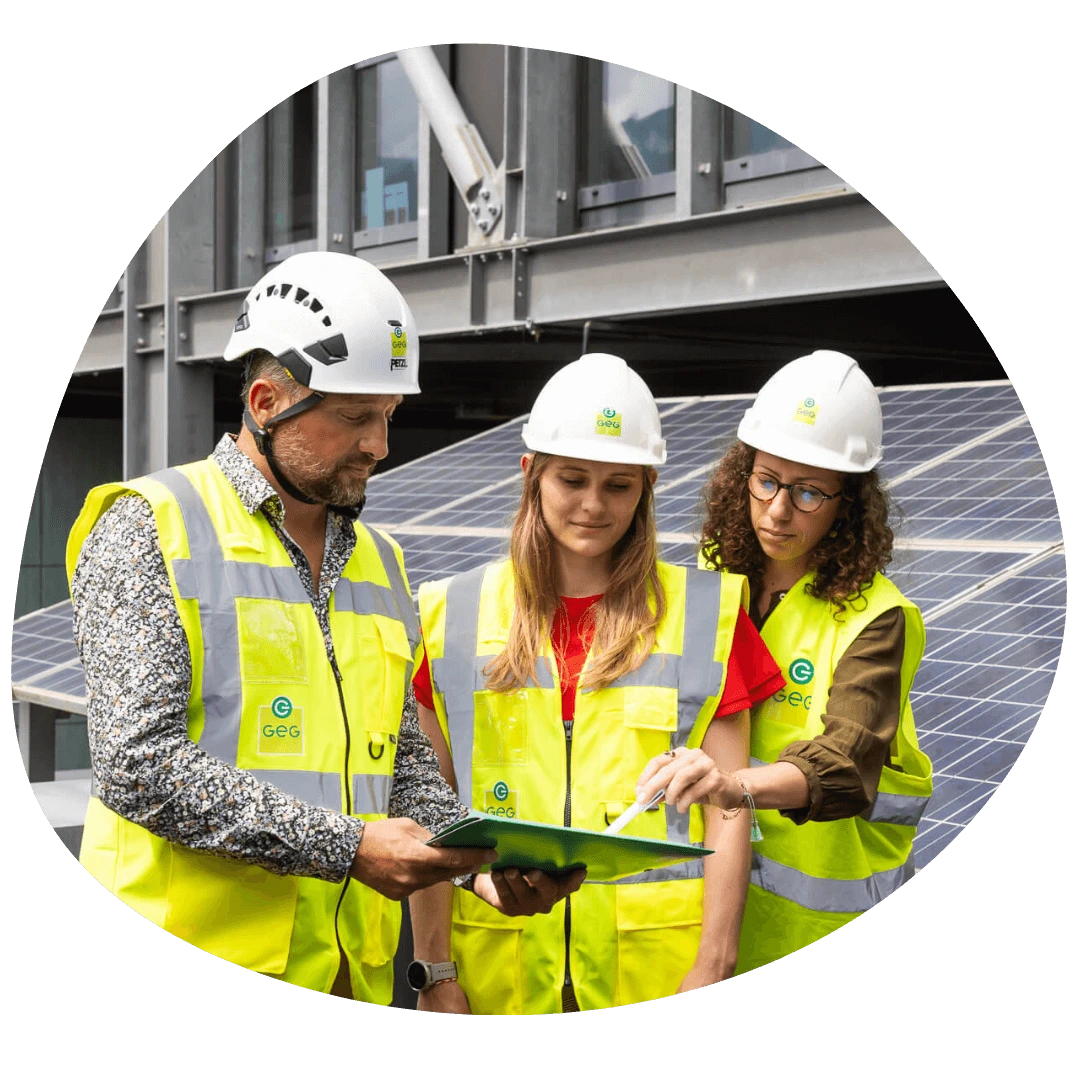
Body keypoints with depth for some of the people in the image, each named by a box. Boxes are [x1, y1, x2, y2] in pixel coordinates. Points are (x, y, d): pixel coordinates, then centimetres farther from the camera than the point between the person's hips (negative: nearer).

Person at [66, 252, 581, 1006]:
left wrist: (480, 863, -2)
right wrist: (346, 848, -19)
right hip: (198, 957, -5)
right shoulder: (150, 530, -6)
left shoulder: (379, 560, 15)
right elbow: (139, 764, -16)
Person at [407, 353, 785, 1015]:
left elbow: (727, 810, 0)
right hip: (496, 968, 1)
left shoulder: (706, 614, 2)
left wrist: (713, 969, -7)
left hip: (655, 967, -1)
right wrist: (433, 972, -1)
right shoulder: (454, 618, 4)